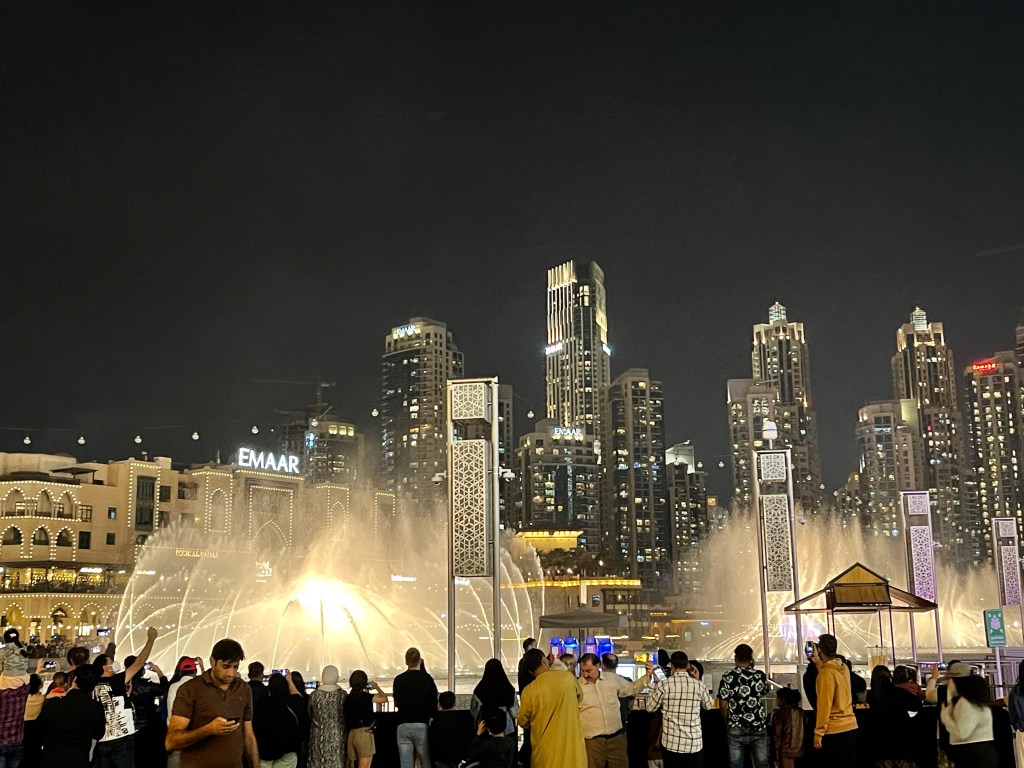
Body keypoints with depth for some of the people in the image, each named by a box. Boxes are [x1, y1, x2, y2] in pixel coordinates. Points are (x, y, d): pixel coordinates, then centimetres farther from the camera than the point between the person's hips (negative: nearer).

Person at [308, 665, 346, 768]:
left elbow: (309, 715, 6)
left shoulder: (314, 695, -6)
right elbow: (347, 715, 2)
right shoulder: (342, 694, -7)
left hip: (319, 736, 0)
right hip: (337, 736, 0)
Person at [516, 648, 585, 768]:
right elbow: (579, 696, 15)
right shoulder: (568, 677, -7)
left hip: (545, 751, -1)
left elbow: (523, 722, 4)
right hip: (570, 746, 1)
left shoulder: (529, 691, -11)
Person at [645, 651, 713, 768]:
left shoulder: (664, 685, -9)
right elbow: (708, 706, 16)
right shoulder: (699, 685, -4)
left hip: (671, 743, -1)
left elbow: (650, 708, 5)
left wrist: (654, 684, 15)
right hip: (694, 743, 1)